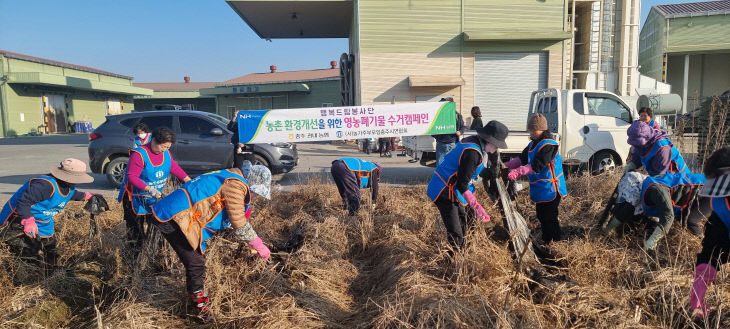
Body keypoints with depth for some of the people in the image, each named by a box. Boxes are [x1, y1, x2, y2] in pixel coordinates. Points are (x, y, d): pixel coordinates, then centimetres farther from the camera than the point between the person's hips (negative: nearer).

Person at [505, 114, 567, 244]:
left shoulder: (549, 145, -19)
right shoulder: (533, 143, 11)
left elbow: (537, 166, -28)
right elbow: (522, 158, 13)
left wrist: (518, 171, -35)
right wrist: (507, 165, -2)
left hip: (550, 189, -9)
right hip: (539, 190, 10)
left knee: (549, 219, -7)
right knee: (542, 216, 19)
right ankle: (546, 241, 33)